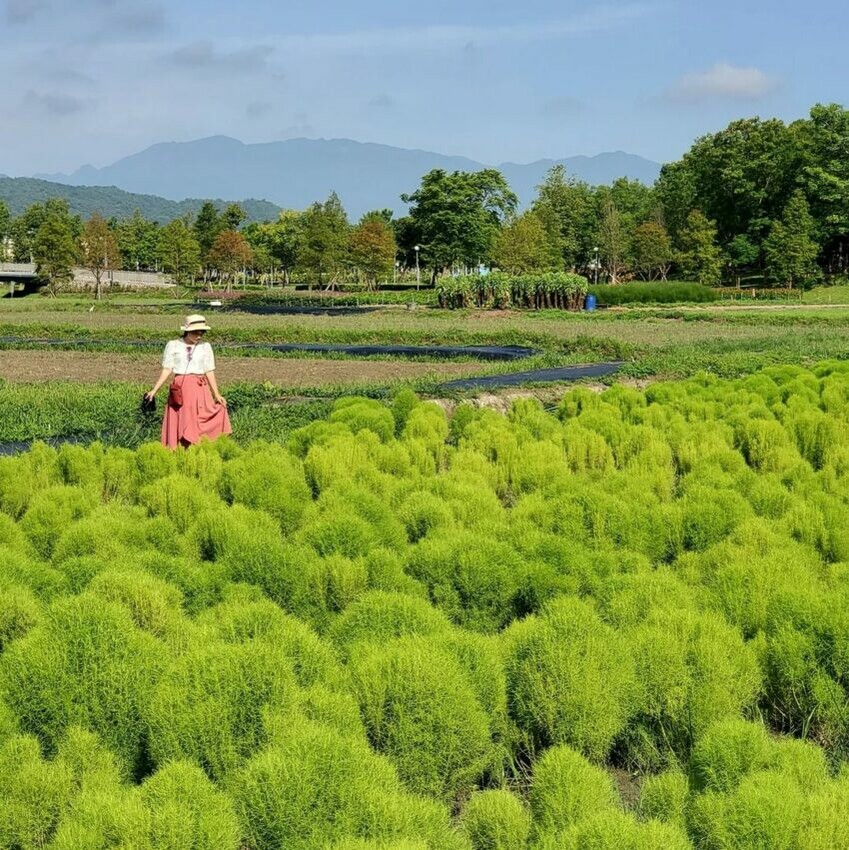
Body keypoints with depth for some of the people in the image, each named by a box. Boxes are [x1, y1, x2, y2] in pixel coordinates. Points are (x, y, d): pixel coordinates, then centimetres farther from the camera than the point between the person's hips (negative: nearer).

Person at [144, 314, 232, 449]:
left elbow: (209, 372, 8)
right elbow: (167, 370, 5)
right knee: (179, 426, -1)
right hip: (180, 389, -1)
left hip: (200, 389, 1)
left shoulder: (205, 347, 7)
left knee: (200, 428, -6)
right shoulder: (173, 345, 3)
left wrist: (216, 394, 2)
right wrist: (154, 390, -1)